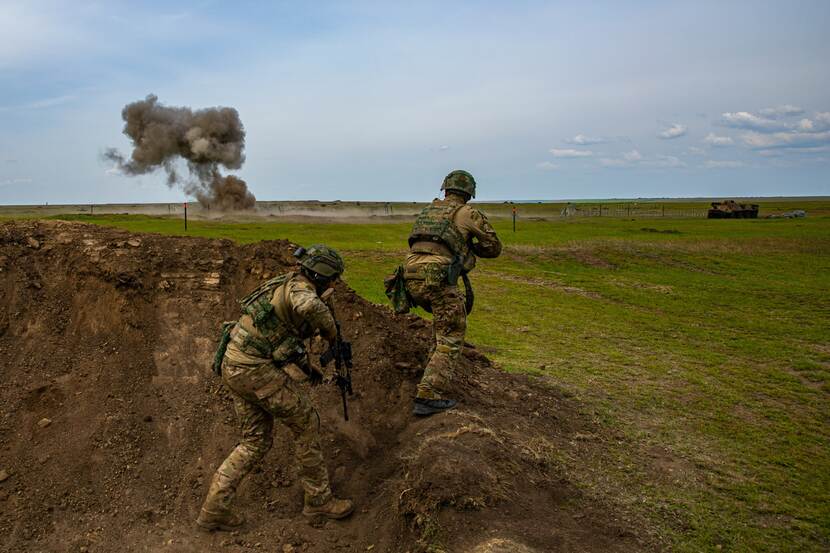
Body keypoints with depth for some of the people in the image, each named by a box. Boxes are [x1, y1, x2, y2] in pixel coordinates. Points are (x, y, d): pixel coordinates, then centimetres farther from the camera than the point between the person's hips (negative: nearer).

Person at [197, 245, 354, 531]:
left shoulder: (287, 286, 17)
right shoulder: (300, 288, -13)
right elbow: (310, 306, -40)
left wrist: (307, 367, 28)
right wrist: (331, 329, -20)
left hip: (235, 368, 9)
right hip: (255, 370, -9)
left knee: (256, 441, 16)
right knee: (306, 424, 5)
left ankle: (213, 509, 17)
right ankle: (319, 499, 17)